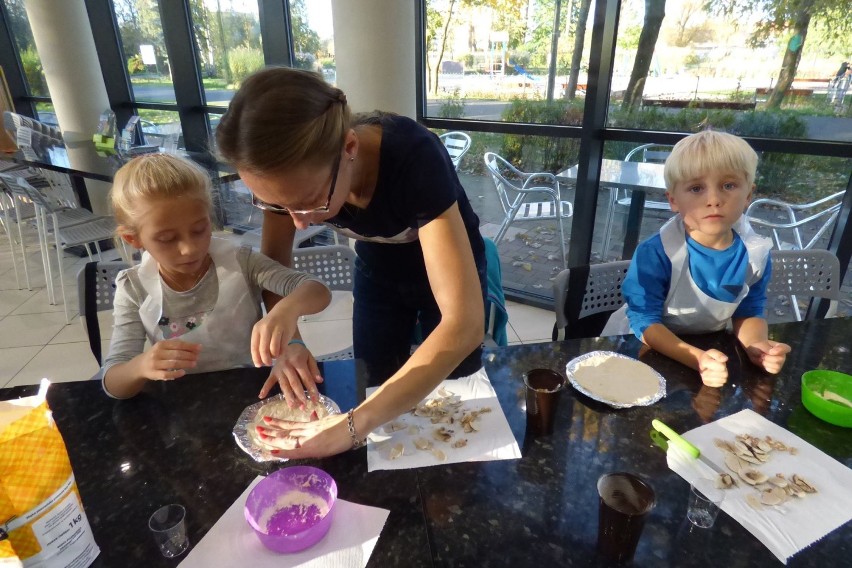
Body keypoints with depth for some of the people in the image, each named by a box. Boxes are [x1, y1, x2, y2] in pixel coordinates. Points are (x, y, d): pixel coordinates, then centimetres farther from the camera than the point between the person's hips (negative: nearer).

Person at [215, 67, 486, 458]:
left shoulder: (414, 159, -40)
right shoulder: (292, 170, -26)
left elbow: (465, 324, -45)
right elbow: (274, 262, -11)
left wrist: (353, 425, -48)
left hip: (450, 271, -2)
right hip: (377, 274, 3)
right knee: (376, 393, 10)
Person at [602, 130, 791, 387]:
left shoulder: (756, 253, -9)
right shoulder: (655, 253, -25)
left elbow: (749, 313, 2)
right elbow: (645, 322, -23)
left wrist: (756, 345, -19)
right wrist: (696, 358, -37)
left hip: (708, 348, 4)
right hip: (640, 351, -3)